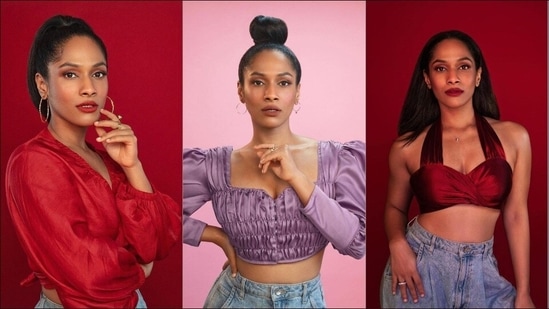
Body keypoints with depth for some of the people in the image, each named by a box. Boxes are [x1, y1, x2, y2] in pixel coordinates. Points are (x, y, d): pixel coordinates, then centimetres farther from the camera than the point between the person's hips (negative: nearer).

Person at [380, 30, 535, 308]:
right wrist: (397, 244, -12)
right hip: (419, 266, -1)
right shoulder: (407, 146, -5)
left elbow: (516, 215, 1)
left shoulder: (513, 137, -3)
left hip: (481, 270, 1)